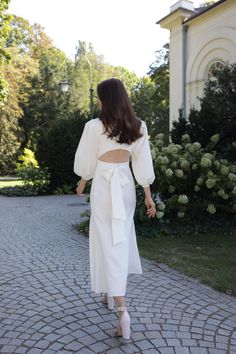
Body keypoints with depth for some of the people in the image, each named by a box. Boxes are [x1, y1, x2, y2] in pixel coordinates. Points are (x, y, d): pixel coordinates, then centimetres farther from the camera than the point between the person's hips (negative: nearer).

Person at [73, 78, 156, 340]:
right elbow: (143, 163, 1)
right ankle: (112, 294, 36)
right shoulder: (138, 126, 1)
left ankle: (122, 310, -8)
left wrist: (82, 183, 18)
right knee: (122, 240, 17)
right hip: (126, 186, 5)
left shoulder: (95, 126, -9)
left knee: (109, 244, -1)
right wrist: (148, 195, 6)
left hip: (104, 187, -4)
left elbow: (87, 162, -1)